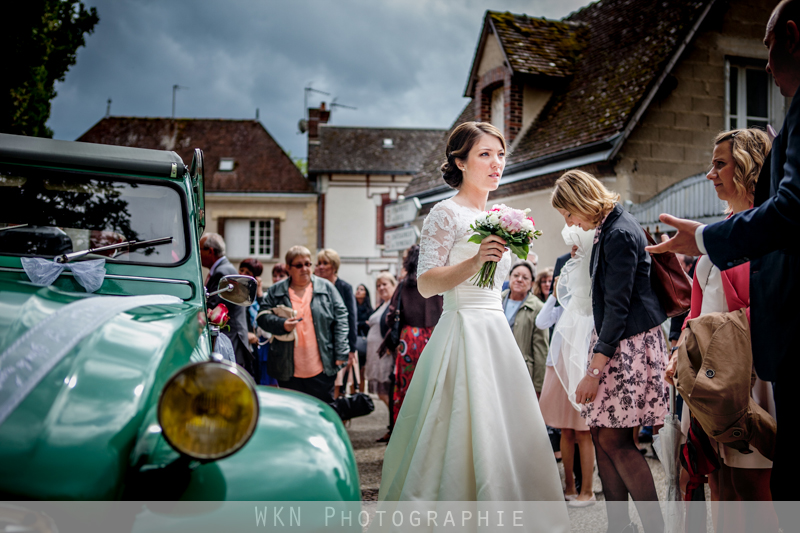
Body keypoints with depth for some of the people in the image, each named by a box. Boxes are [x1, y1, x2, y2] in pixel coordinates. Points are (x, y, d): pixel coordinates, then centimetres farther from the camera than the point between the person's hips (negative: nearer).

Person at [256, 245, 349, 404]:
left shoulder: (326, 288, 6)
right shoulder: (275, 291, 8)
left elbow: (340, 318, 3)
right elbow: (263, 316, 5)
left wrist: (341, 353, -5)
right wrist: (282, 324, -15)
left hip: (321, 368, -1)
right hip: (288, 371, 1)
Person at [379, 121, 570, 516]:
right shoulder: (446, 213, -7)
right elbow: (425, 284, -14)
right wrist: (474, 261, -25)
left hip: (496, 334, 8)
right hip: (463, 332, -8)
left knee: (509, 435, 8)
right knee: (468, 433, -9)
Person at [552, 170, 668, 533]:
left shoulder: (620, 234, -17)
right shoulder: (608, 228, 13)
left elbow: (618, 307, -20)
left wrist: (594, 370, -19)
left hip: (631, 344, -10)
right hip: (616, 343, 10)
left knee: (615, 440, -9)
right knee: (601, 435, 9)